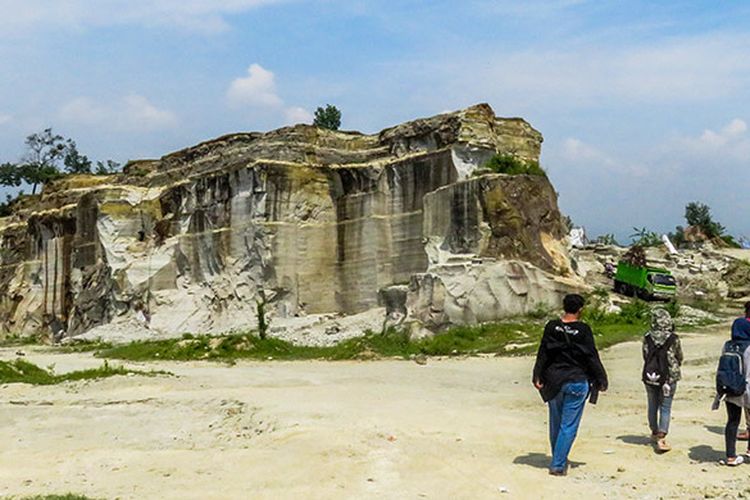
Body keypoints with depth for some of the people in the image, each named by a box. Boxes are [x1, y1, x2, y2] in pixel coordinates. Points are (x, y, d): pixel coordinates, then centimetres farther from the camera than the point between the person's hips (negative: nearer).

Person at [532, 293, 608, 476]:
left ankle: (558, 459, 31)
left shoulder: (551, 327, -2)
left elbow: (542, 354, 0)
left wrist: (537, 376, 7)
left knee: (555, 423, 17)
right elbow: (592, 358, -7)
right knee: (568, 426, 3)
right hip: (577, 382, -4)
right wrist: (601, 380, 3)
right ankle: (558, 465, 2)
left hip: (554, 381, 4)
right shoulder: (583, 330, -11)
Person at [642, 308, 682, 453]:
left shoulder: (647, 337, -8)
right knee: (665, 408, 3)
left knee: (653, 406, 18)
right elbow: (679, 357, 2)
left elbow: (645, 355, 3)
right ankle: (661, 438, -6)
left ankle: (655, 433, 33)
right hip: (669, 377, -2)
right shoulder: (673, 339, -12)